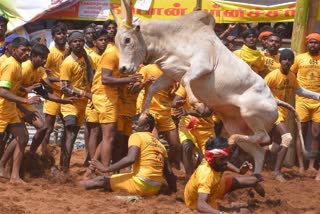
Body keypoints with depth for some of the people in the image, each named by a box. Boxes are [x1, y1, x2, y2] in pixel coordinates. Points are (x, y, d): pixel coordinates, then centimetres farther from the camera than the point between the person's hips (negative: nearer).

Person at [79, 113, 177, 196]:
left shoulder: (136, 136, -1)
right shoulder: (159, 144, 19)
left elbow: (131, 159, -18)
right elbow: (169, 173, 16)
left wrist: (106, 169, -16)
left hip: (140, 184, -8)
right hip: (156, 188, 8)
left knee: (101, 181, 2)